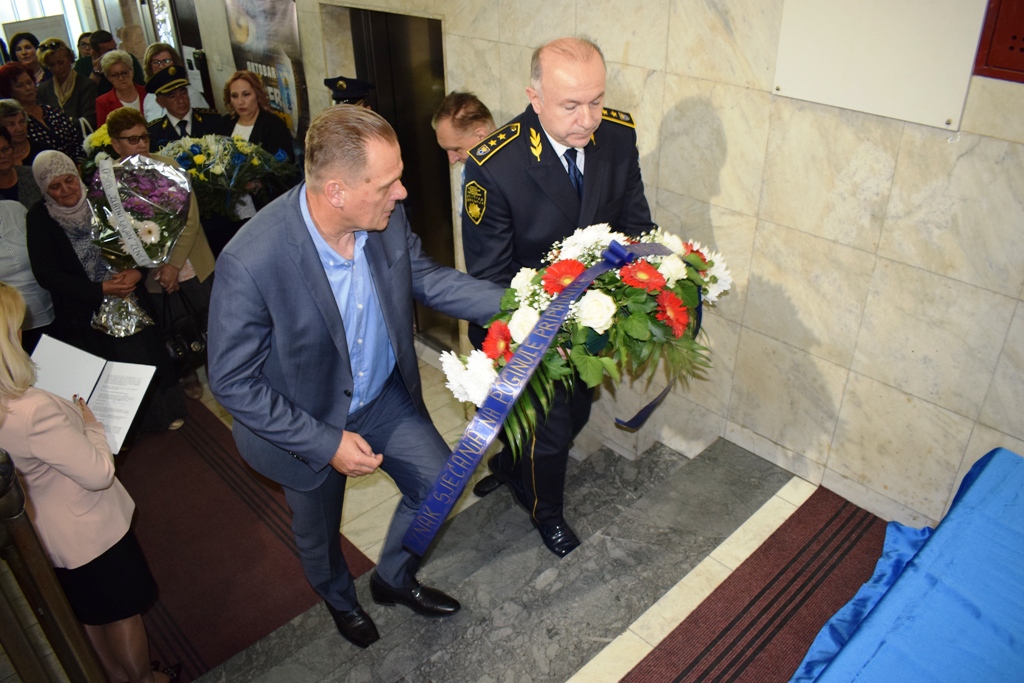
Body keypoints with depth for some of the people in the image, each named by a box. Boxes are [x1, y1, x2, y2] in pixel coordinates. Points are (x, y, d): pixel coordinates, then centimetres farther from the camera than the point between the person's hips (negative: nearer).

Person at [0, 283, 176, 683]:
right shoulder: (34, 411, -39)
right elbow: (98, 474, -27)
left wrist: (72, 422, 0)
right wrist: (90, 425, -12)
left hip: (40, 538, 8)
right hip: (89, 532, -8)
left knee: (89, 615, 29)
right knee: (122, 612, 19)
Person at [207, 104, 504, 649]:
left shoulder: (386, 214, -21)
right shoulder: (250, 263, -36)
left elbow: (423, 276, -3)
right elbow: (232, 382, -25)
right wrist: (326, 443, -24)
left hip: (384, 394, 4)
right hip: (304, 423, -4)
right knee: (318, 533, 22)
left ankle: (394, 578, 45)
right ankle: (339, 598, 60)